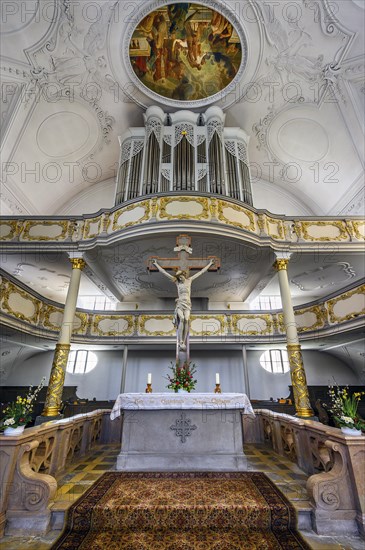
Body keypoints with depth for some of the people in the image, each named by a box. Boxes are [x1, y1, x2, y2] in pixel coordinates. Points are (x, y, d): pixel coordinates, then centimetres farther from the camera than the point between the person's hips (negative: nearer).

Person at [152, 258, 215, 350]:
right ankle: (180, 342, -24)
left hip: (187, 304, 1)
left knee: (186, 320, -21)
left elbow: (201, 271, 17)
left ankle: (183, 342, -17)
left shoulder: (189, 280, 12)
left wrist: (210, 264, 21)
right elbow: (164, 272, 10)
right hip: (179, 304, -1)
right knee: (181, 319, -25)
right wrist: (156, 264, 12)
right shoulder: (177, 281, 9)